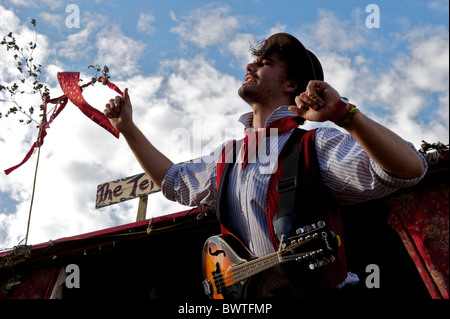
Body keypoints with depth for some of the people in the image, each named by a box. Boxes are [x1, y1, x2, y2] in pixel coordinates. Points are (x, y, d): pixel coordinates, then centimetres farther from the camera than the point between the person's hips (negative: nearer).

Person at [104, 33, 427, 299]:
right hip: (248, 301, 6)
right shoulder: (228, 156, 16)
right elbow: (175, 181, 32)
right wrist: (128, 127, 30)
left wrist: (345, 114, -31)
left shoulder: (314, 145, -6)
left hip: (320, 293, -5)